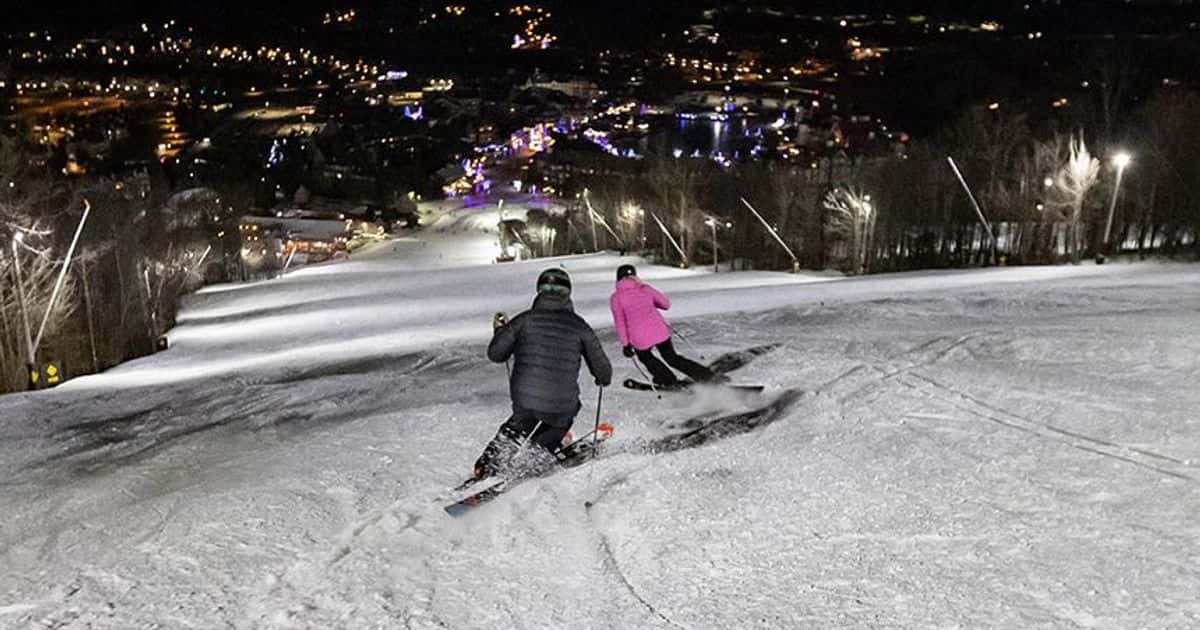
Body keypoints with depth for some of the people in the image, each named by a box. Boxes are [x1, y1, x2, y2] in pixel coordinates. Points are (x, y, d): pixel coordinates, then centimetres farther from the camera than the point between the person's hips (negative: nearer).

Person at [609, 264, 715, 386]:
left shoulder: (616, 297, 4)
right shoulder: (645, 288, 12)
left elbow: (620, 322, -3)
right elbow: (666, 304, 19)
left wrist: (625, 345, 0)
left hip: (640, 338, -2)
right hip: (660, 331, 3)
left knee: (645, 356, 32)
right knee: (672, 358, 24)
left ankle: (669, 381, 35)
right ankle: (704, 374, 16)